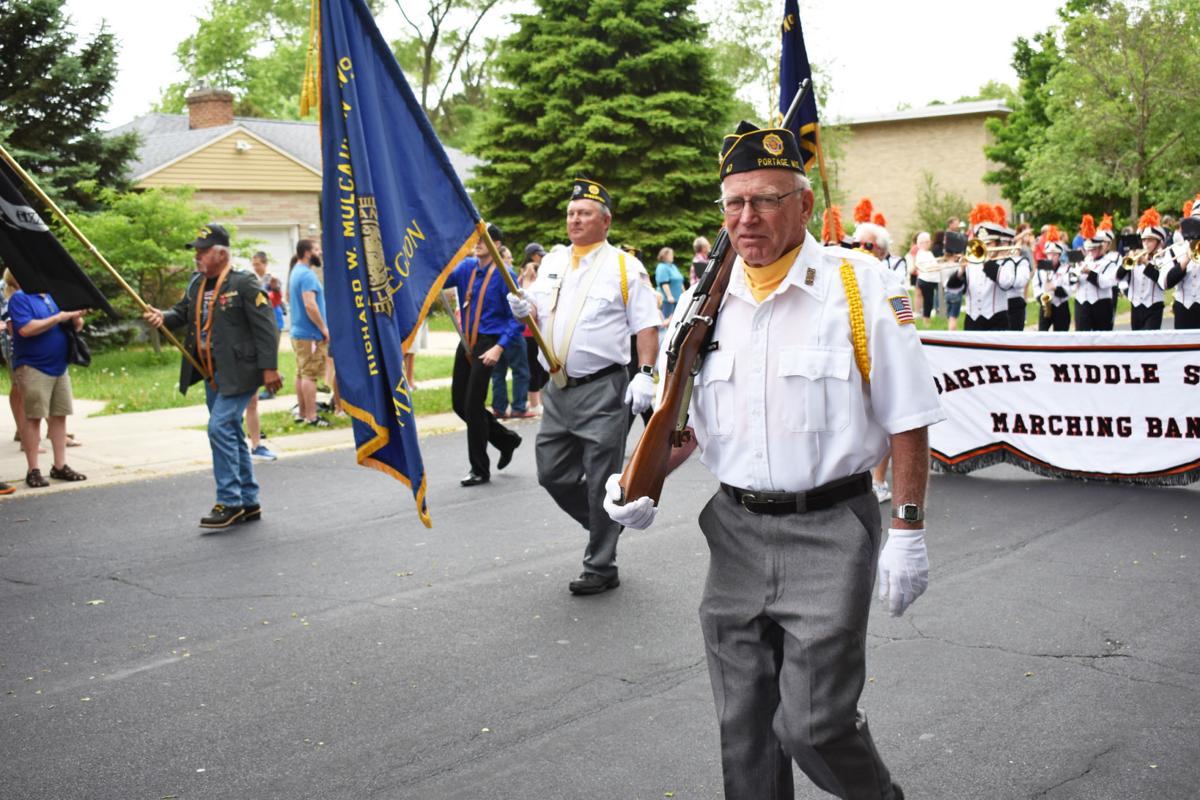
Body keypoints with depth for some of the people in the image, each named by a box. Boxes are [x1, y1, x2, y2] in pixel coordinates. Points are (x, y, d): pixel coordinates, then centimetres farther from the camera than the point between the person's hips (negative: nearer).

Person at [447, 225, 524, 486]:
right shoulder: (466, 267, 7)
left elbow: (517, 316, -12)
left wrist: (499, 348, -20)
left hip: (488, 344, -7)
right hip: (466, 342, 7)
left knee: (472, 405, -6)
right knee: (459, 403, 10)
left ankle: (480, 470, 7)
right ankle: (506, 439, 31)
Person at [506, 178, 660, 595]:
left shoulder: (624, 266, -3)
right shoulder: (552, 262, 14)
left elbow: (647, 326, -5)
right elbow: (537, 311, 22)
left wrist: (645, 374, -16)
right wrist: (524, 308, -1)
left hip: (602, 389, -6)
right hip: (557, 389, 6)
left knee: (601, 481, -1)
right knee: (553, 474, 10)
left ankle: (601, 567, 11)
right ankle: (604, 526, 32)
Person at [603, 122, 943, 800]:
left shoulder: (858, 284, -7)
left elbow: (907, 420, -6)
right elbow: (688, 417, 16)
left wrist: (908, 530, -9)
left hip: (828, 531, -5)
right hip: (736, 530, 5)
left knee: (814, 723, -5)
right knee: (743, 725, 12)